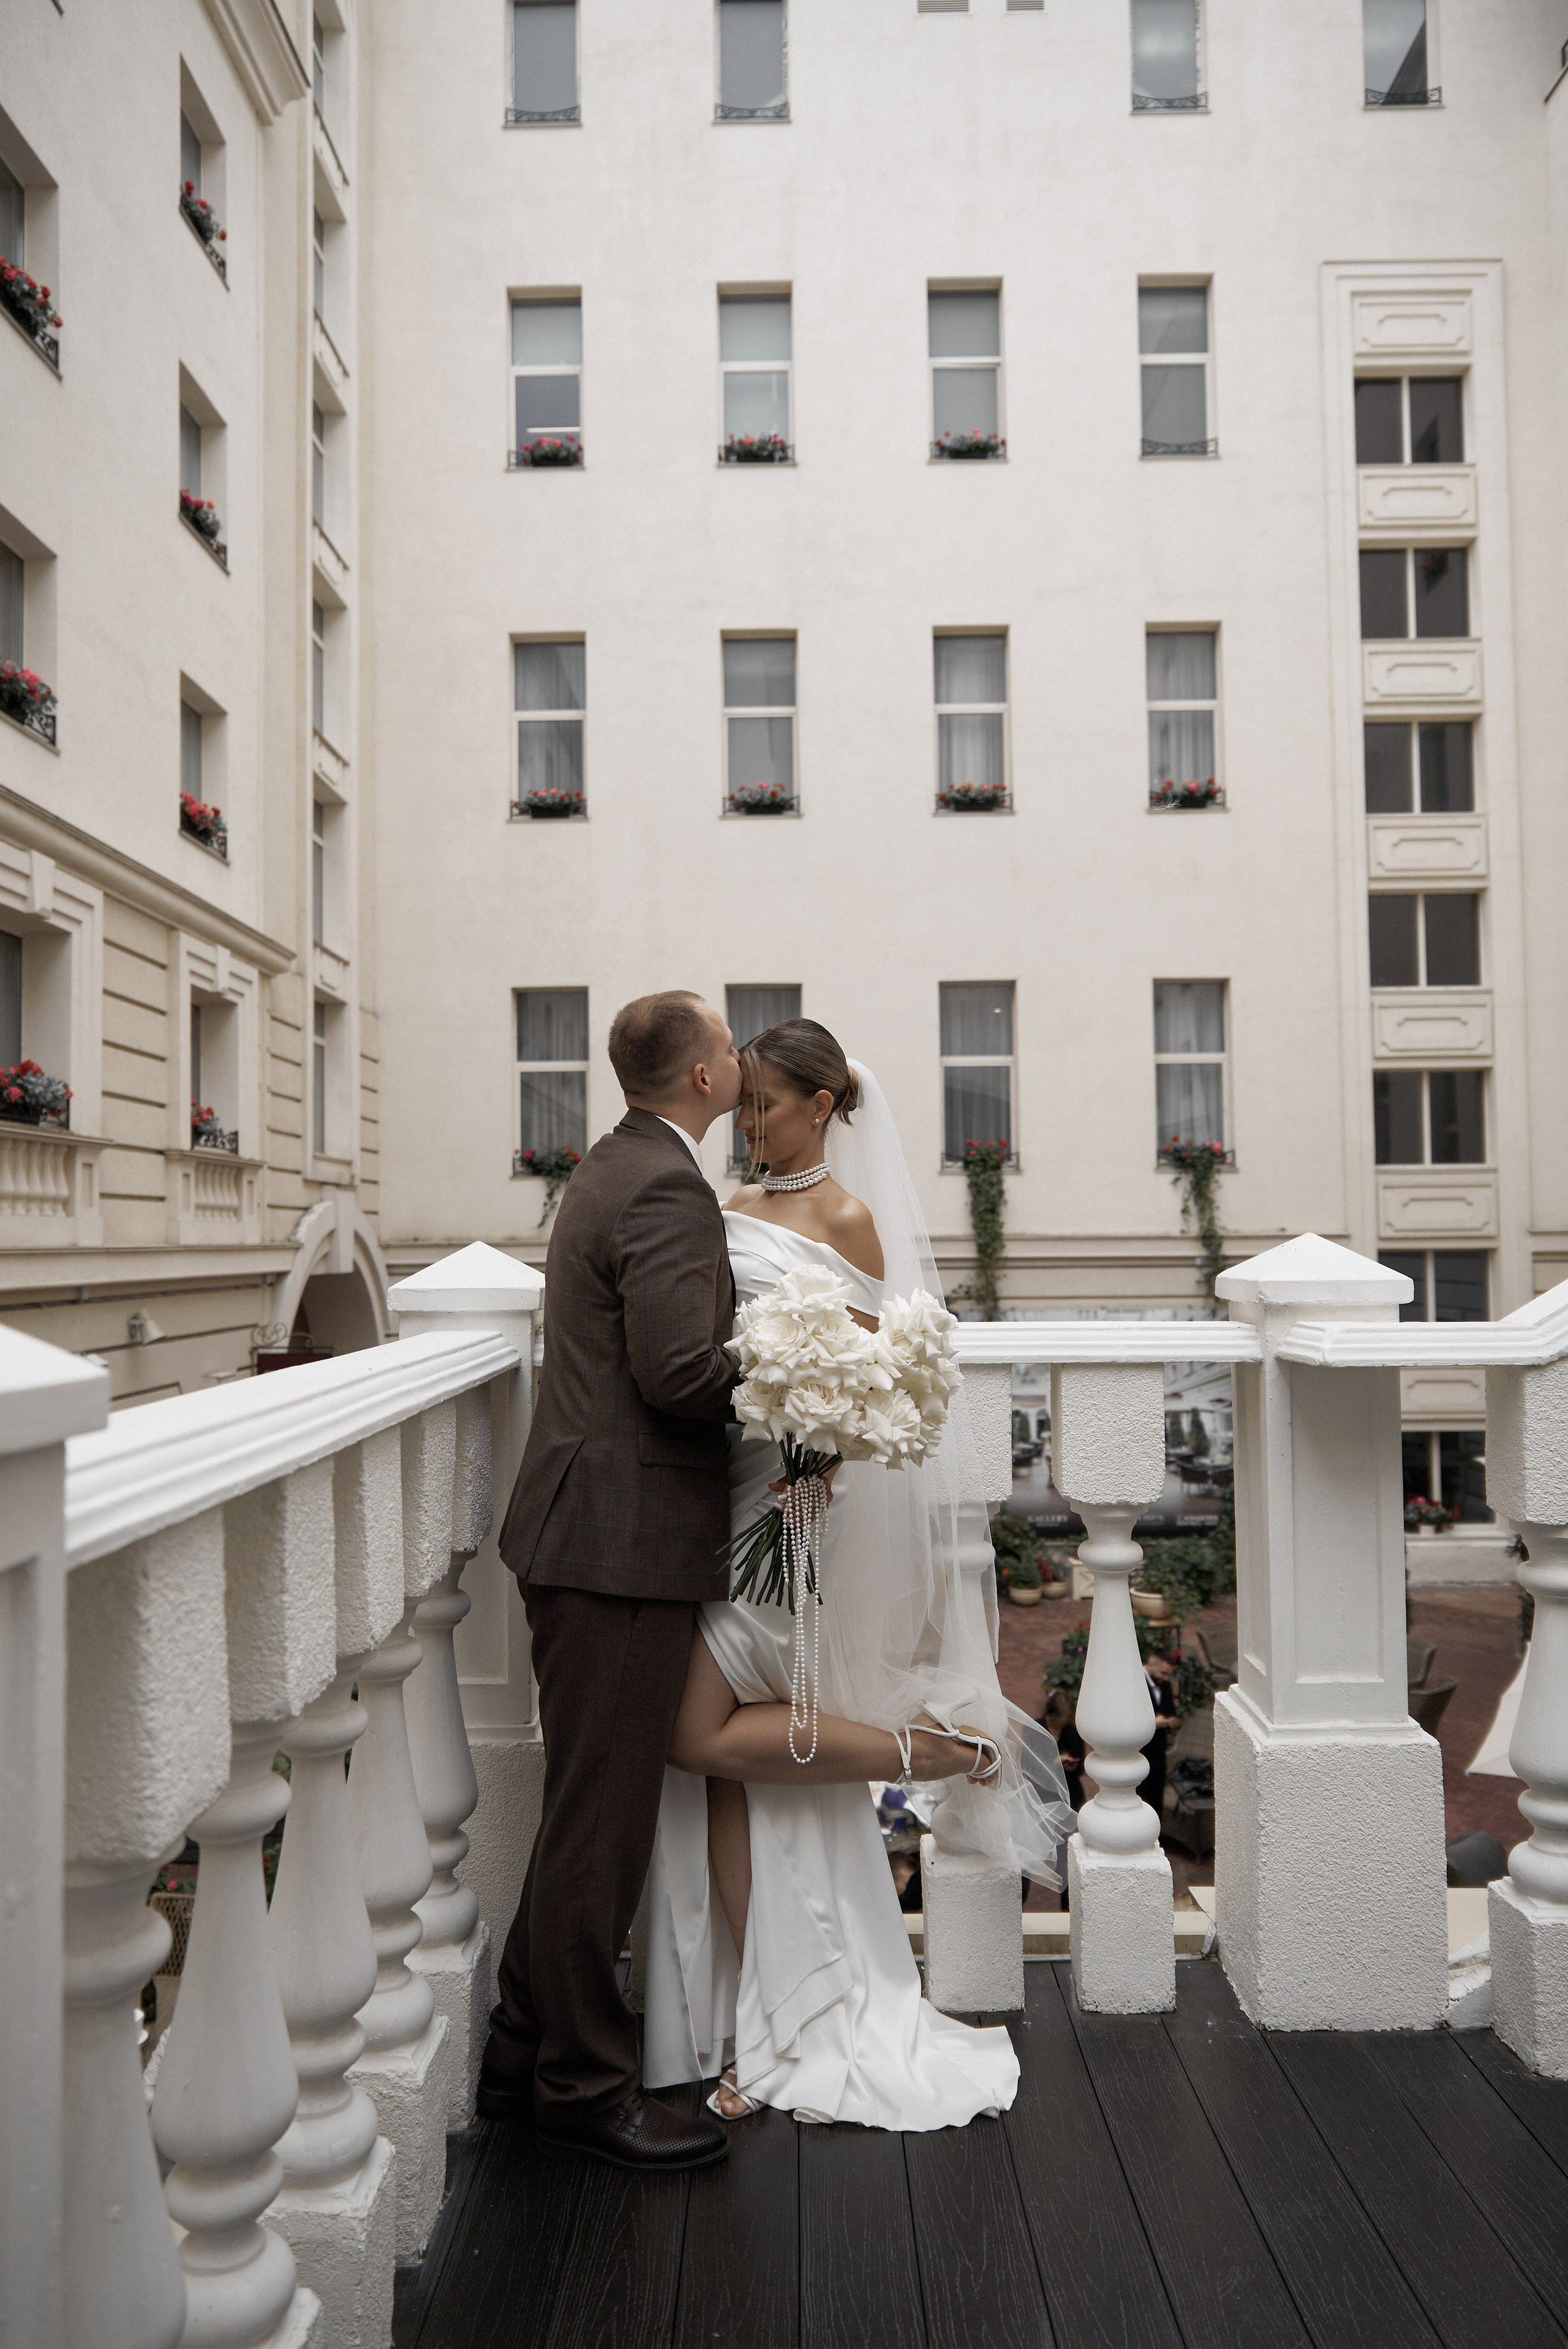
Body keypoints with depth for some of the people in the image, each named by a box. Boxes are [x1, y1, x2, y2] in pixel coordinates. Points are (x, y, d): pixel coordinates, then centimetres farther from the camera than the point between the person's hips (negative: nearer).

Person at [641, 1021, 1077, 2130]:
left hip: (796, 1493, -7)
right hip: (722, 1491, 7)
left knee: (705, 1734, -12)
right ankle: (770, 2030, 18)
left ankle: (939, 1749, 4)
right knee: (731, 1773, 6)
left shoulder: (847, 1216, -5)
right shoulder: (733, 1210, 14)